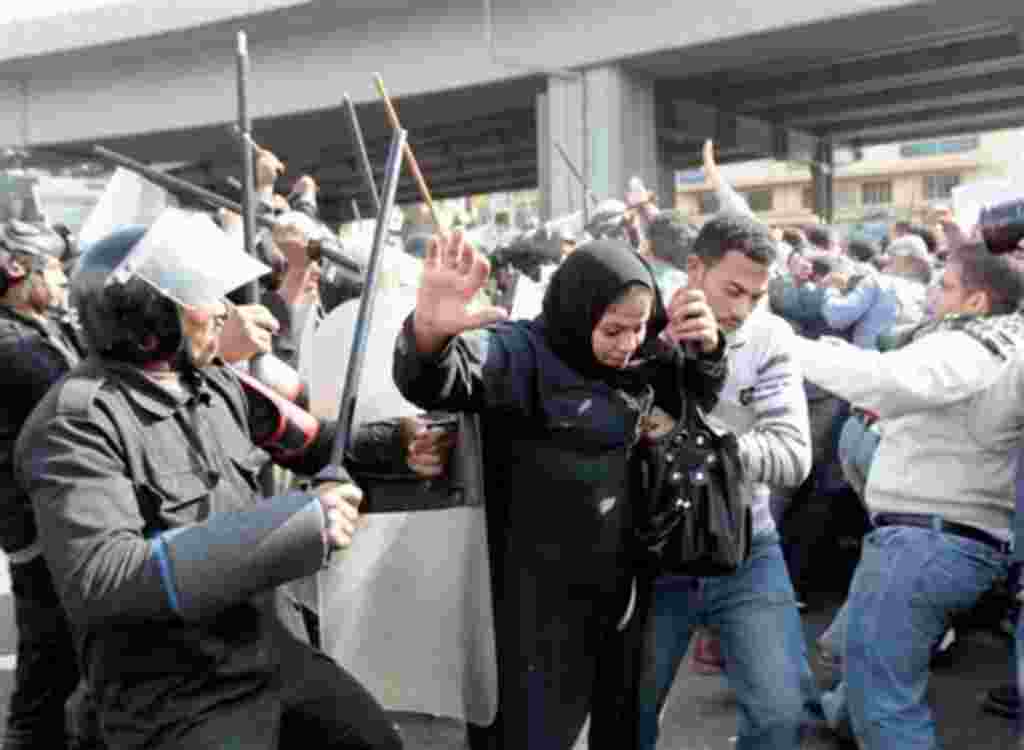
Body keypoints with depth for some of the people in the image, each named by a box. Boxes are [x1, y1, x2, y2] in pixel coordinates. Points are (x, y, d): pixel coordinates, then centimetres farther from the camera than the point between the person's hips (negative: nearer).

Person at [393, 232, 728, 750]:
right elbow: (437, 382, -34)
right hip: (543, 599, -6)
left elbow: (699, 397, 15)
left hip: (622, 585, 7)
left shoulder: (641, 359, 2)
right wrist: (429, 333, -59)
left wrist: (705, 348, -8)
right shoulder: (524, 352, -18)